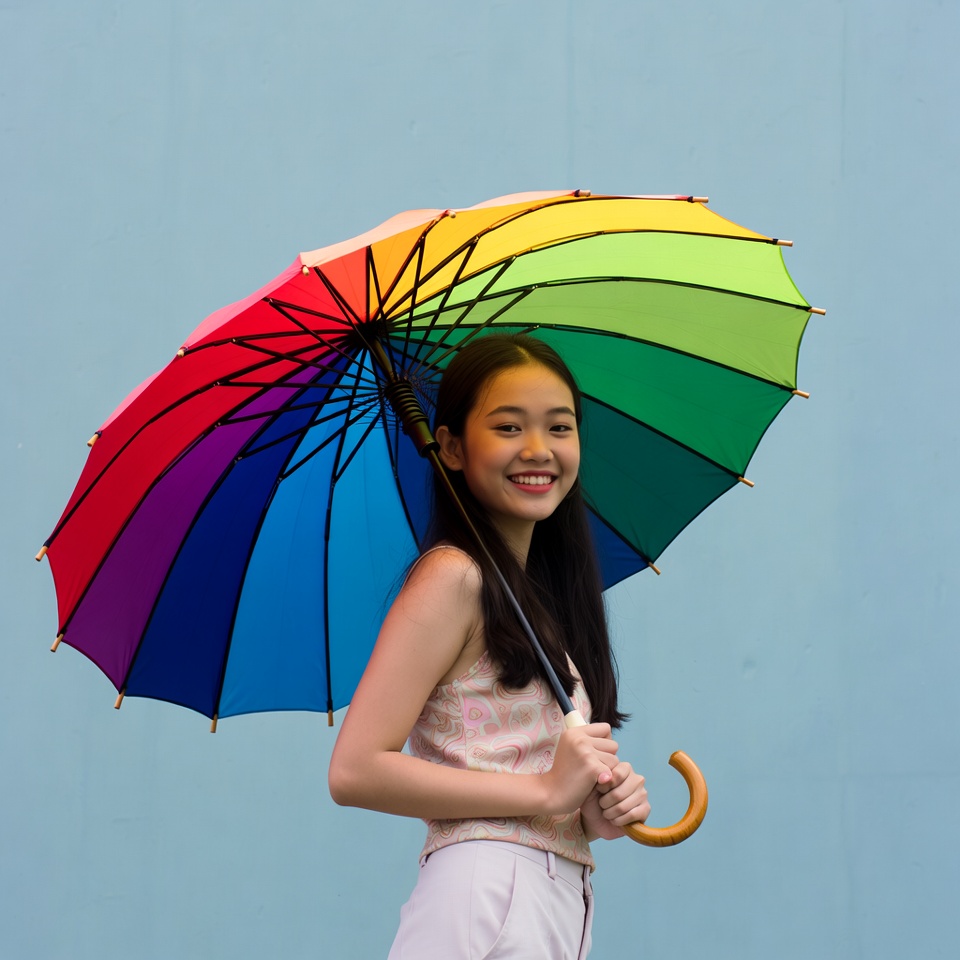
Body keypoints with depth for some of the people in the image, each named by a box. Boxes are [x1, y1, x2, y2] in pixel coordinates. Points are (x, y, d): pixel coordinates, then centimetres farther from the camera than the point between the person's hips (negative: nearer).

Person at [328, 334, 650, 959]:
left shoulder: (535, 593, 17)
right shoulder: (453, 576, -7)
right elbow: (355, 771, -17)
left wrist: (595, 812, 1)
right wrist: (547, 791, -14)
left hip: (562, 903, 7)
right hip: (484, 904, -7)